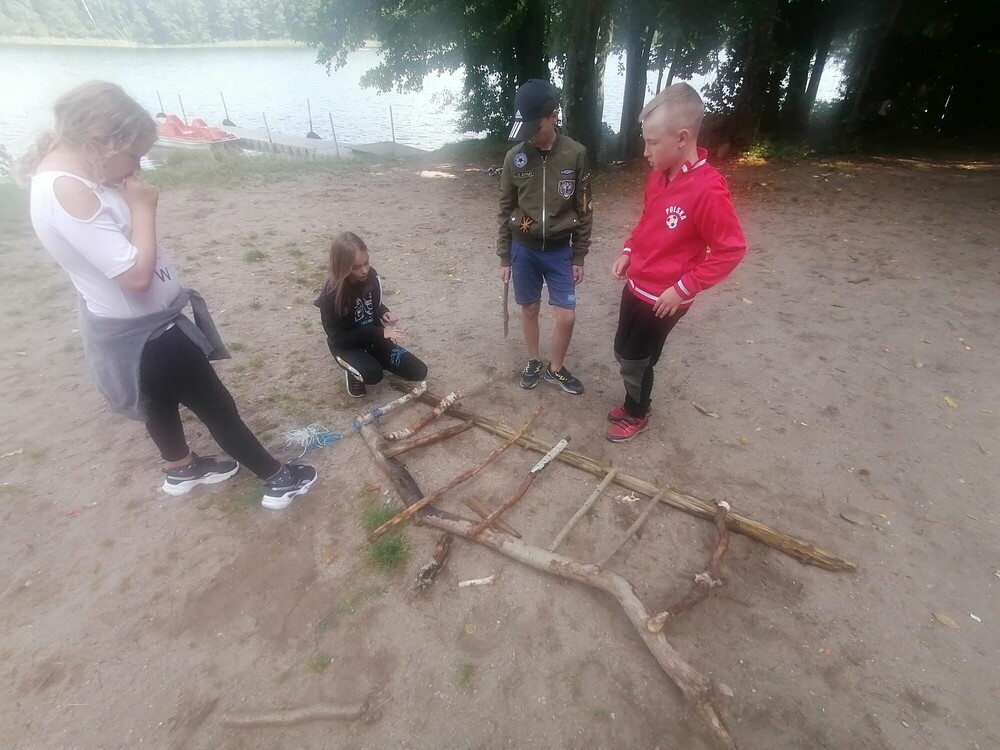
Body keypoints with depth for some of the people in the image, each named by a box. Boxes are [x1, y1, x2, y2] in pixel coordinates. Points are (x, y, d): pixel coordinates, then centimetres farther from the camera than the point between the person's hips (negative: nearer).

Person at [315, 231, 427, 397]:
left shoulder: (372, 276, -12)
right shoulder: (330, 296, -27)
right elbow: (338, 338, -21)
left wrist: (384, 313, -16)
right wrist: (379, 332, -26)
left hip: (374, 337, 5)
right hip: (346, 345, -5)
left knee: (419, 372, -3)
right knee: (373, 375, -36)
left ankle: (372, 358, 15)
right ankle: (354, 372, 0)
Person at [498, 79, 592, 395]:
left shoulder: (576, 155, -7)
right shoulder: (515, 157, -5)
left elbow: (583, 211, -1)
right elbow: (506, 211, 2)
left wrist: (579, 257, -1)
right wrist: (504, 258, 2)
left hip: (559, 250, 0)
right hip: (524, 249, 1)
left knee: (567, 316, -1)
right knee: (529, 309, 12)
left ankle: (556, 368, 23)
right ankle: (533, 363, 33)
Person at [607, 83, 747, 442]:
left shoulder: (708, 190, -22)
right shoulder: (659, 176, 1)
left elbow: (731, 250, -18)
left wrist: (684, 288, -20)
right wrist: (628, 252, 3)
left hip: (664, 298, -8)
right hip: (635, 286, 8)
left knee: (636, 360, 6)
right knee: (623, 351, 18)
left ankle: (636, 415, 32)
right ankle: (634, 404, 41)